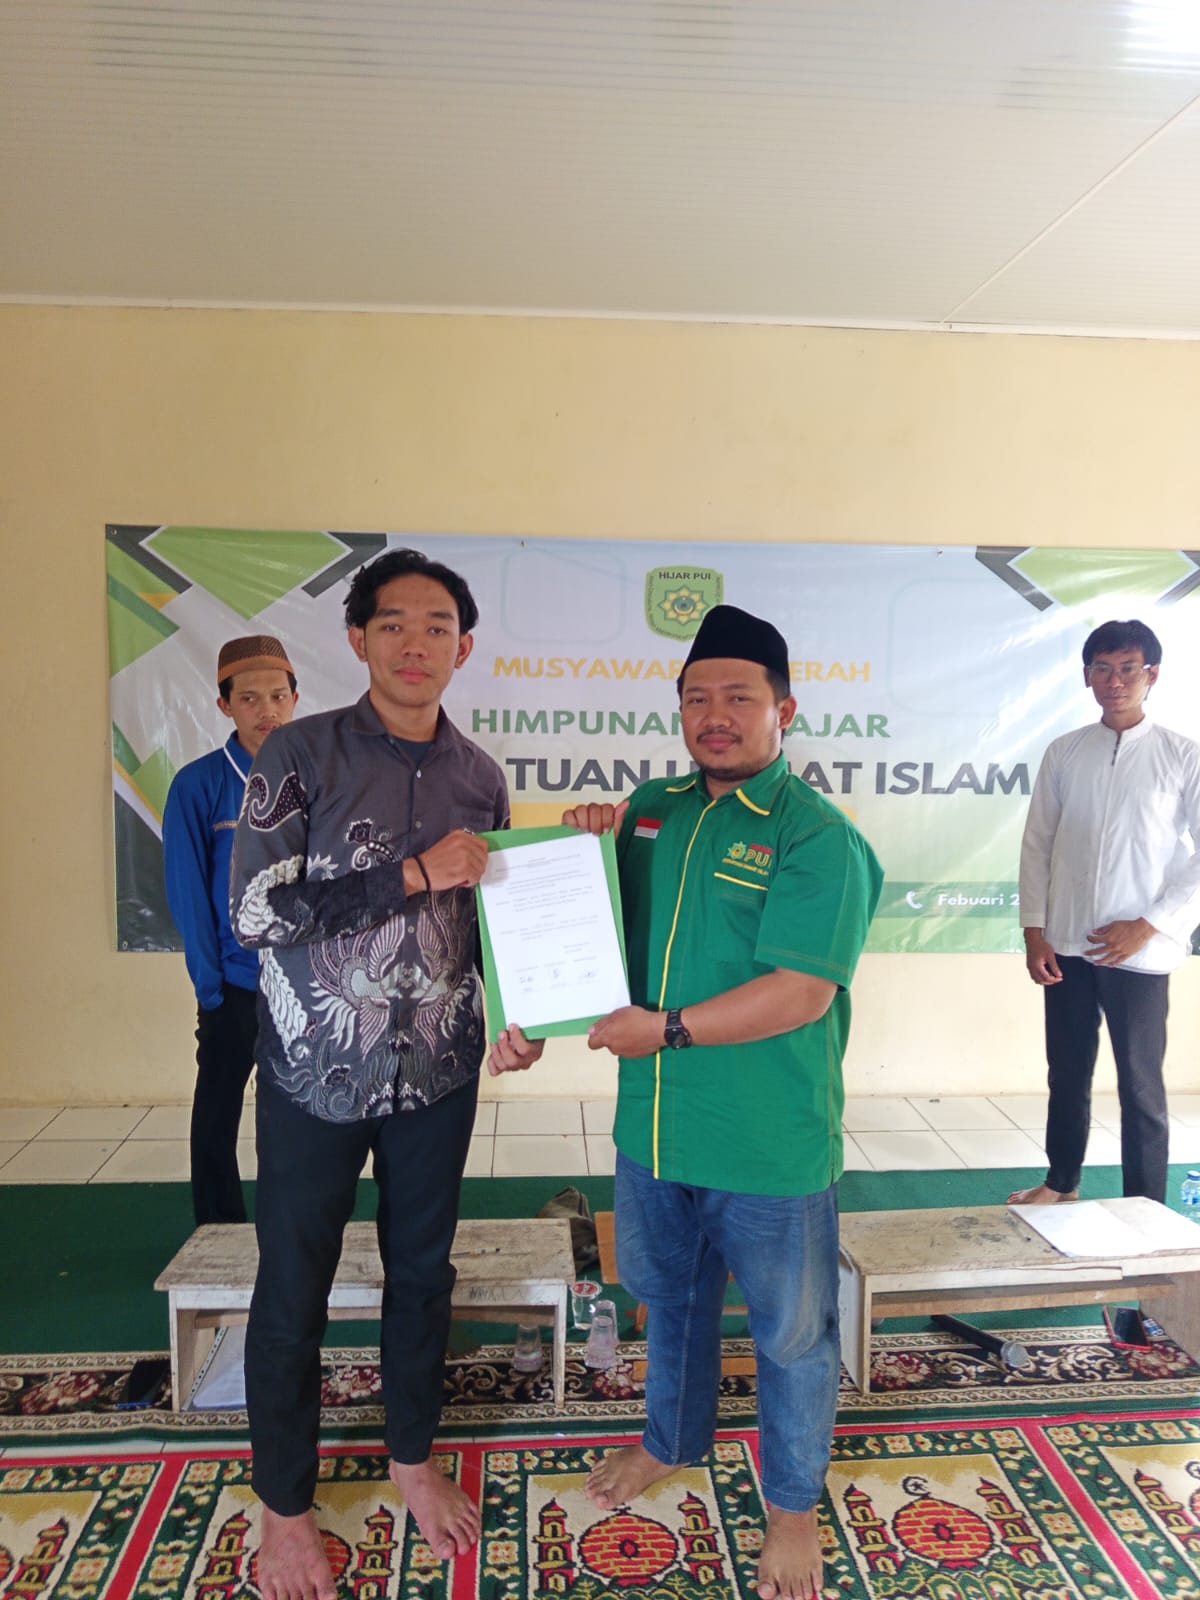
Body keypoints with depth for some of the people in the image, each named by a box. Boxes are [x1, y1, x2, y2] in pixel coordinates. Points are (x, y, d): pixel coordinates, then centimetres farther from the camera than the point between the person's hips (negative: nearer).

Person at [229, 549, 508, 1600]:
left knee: (423, 1269, 18)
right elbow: (256, 911, -17)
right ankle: (285, 1504, 34)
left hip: (438, 1072, 4)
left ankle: (413, 1456, 42)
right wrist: (412, 873, -20)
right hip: (317, 1071, -3)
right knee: (293, 1288, 11)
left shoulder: (480, 776, 2)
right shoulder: (302, 755, -10)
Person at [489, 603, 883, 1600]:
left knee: (791, 1331, 16)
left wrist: (668, 1028, -21)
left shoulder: (817, 837, -16)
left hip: (771, 1146, -5)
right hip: (654, 1129, 6)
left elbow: (802, 991, -23)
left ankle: (794, 1503, 41)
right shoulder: (651, 811, 4)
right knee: (671, 1298, 27)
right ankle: (674, 1441, 53)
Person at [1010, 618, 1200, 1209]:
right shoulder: (1064, 754, 5)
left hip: (1139, 952, -3)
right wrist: (1034, 930, 1)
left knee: (1141, 1086, 7)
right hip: (1067, 948, 3)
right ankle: (1061, 1181, 34)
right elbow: (1037, 845, 7)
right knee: (1067, 1075, 15)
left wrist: (1149, 926, -10)